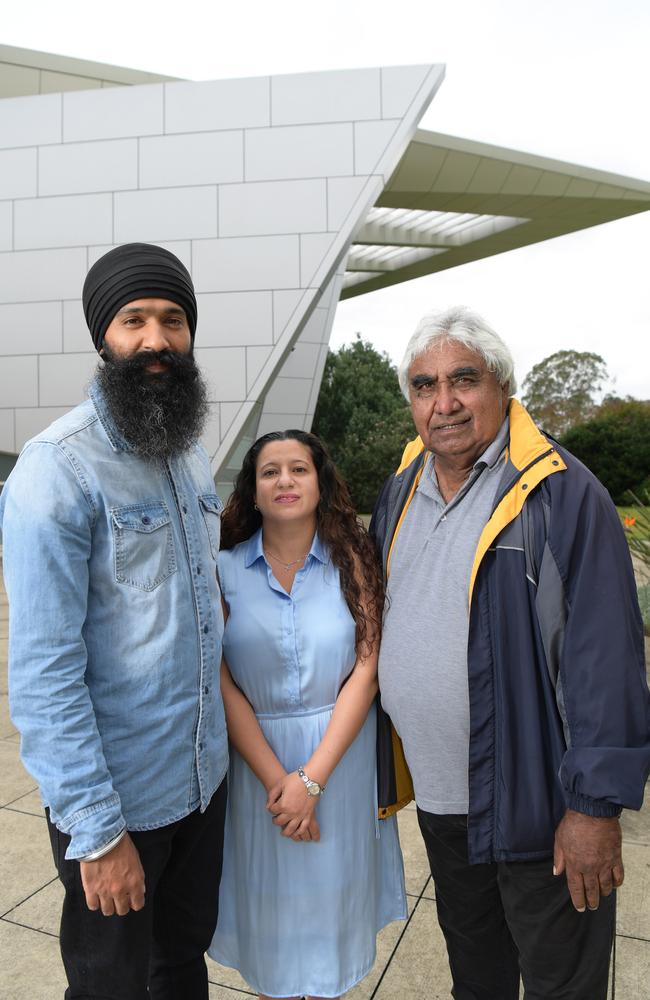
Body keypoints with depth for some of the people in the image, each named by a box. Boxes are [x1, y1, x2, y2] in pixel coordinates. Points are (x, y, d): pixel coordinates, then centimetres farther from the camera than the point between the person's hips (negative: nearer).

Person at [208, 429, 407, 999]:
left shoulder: (352, 562, -7)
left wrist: (312, 778, -14)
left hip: (341, 754, 0)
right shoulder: (224, 570, -8)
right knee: (268, 888, 17)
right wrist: (275, 778, -13)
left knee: (332, 884, 17)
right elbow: (222, 684, -9)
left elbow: (365, 672, -10)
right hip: (257, 756, 0)